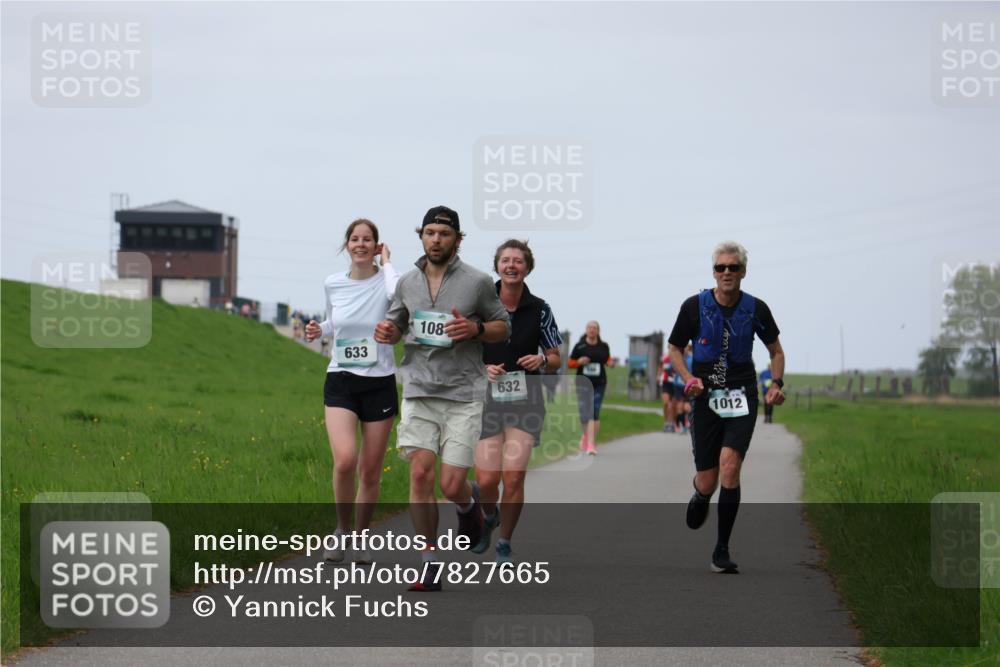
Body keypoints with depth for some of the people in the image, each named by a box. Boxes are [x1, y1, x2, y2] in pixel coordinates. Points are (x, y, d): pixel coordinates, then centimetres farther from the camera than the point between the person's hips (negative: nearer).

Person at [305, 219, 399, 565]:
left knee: (370, 472, 4)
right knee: (344, 460, -20)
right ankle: (342, 529, 2)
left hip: (379, 384, -1)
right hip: (340, 382, 1)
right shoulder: (332, 284, 4)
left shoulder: (386, 281, -6)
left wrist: (386, 263, -17)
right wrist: (318, 330, 3)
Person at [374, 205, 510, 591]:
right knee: (420, 475, -9)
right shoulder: (407, 283, 10)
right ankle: (430, 565, 1)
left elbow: (503, 328, 8)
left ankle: (469, 502, 31)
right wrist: (387, 331, 0)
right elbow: (396, 325, 24)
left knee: (451, 486, -8)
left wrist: (476, 329, -13)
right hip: (419, 391, 3)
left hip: (463, 395, -3)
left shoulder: (477, 283, 0)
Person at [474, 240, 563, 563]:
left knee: (514, 477, -11)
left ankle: (505, 545, 9)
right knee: (487, 479, -8)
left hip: (526, 400, 0)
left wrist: (542, 360, -14)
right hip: (488, 399, 0)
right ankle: (489, 516, 29)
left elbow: (555, 360, 8)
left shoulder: (539, 310, 1)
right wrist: (483, 369, -12)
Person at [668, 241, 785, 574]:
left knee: (729, 468, -20)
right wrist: (688, 378, -8)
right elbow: (675, 349, 9)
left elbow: (776, 350, 15)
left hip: (741, 399, 0)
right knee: (707, 481, -1)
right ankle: (699, 496, 41)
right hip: (705, 398, 0)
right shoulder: (694, 306, -3)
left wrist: (776, 384, -1)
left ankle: (722, 551, -9)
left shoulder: (756, 309, 0)